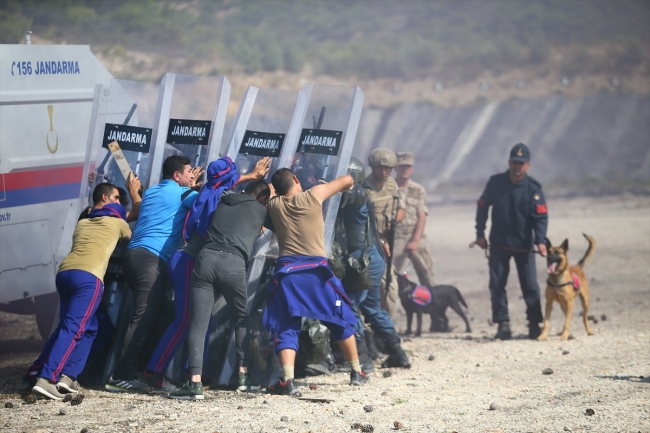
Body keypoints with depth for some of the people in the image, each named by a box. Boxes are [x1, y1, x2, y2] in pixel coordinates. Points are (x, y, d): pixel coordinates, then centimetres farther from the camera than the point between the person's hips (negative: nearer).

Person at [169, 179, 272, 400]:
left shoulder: (222, 203, 26)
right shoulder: (259, 210, 18)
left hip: (206, 257, 2)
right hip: (234, 263, -2)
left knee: (198, 323, -4)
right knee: (242, 319, 22)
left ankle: (195, 381, -18)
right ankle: (244, 374, 17)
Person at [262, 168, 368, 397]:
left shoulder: (273, 205, 7)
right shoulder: (313, 195, 2)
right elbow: (347, 180, 15)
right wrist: (345, 185, 36)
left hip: (287, 271, 1)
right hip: (316, 270, -1)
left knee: (286, 328, 3)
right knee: (341, 320, 18)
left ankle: (288, 381, -17)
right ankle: (357, 373, 26)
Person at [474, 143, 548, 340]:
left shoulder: (533, 188, -9)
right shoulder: (495, 183, -3)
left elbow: (540, 217, -14)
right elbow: (482, 207, 8)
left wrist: (540, 241, -28)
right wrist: (480, 233, 4)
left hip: (524, 245, -2)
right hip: (499, 243, 2)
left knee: (530, 285, -1)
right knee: (497, 285, 0)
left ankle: (534, 324, 6)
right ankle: (503, 324, 6)